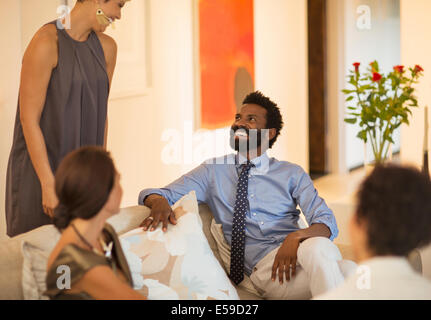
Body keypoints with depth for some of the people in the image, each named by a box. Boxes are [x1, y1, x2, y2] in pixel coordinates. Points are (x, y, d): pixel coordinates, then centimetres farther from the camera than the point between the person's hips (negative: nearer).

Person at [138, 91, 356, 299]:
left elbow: (326, 221, 4)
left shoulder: (291, 174, 16)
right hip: (260, 265, -2)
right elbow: (153, 195, 11)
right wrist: (160, 203, -16)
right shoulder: (213, 171, 16)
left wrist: (297, 237, -20)